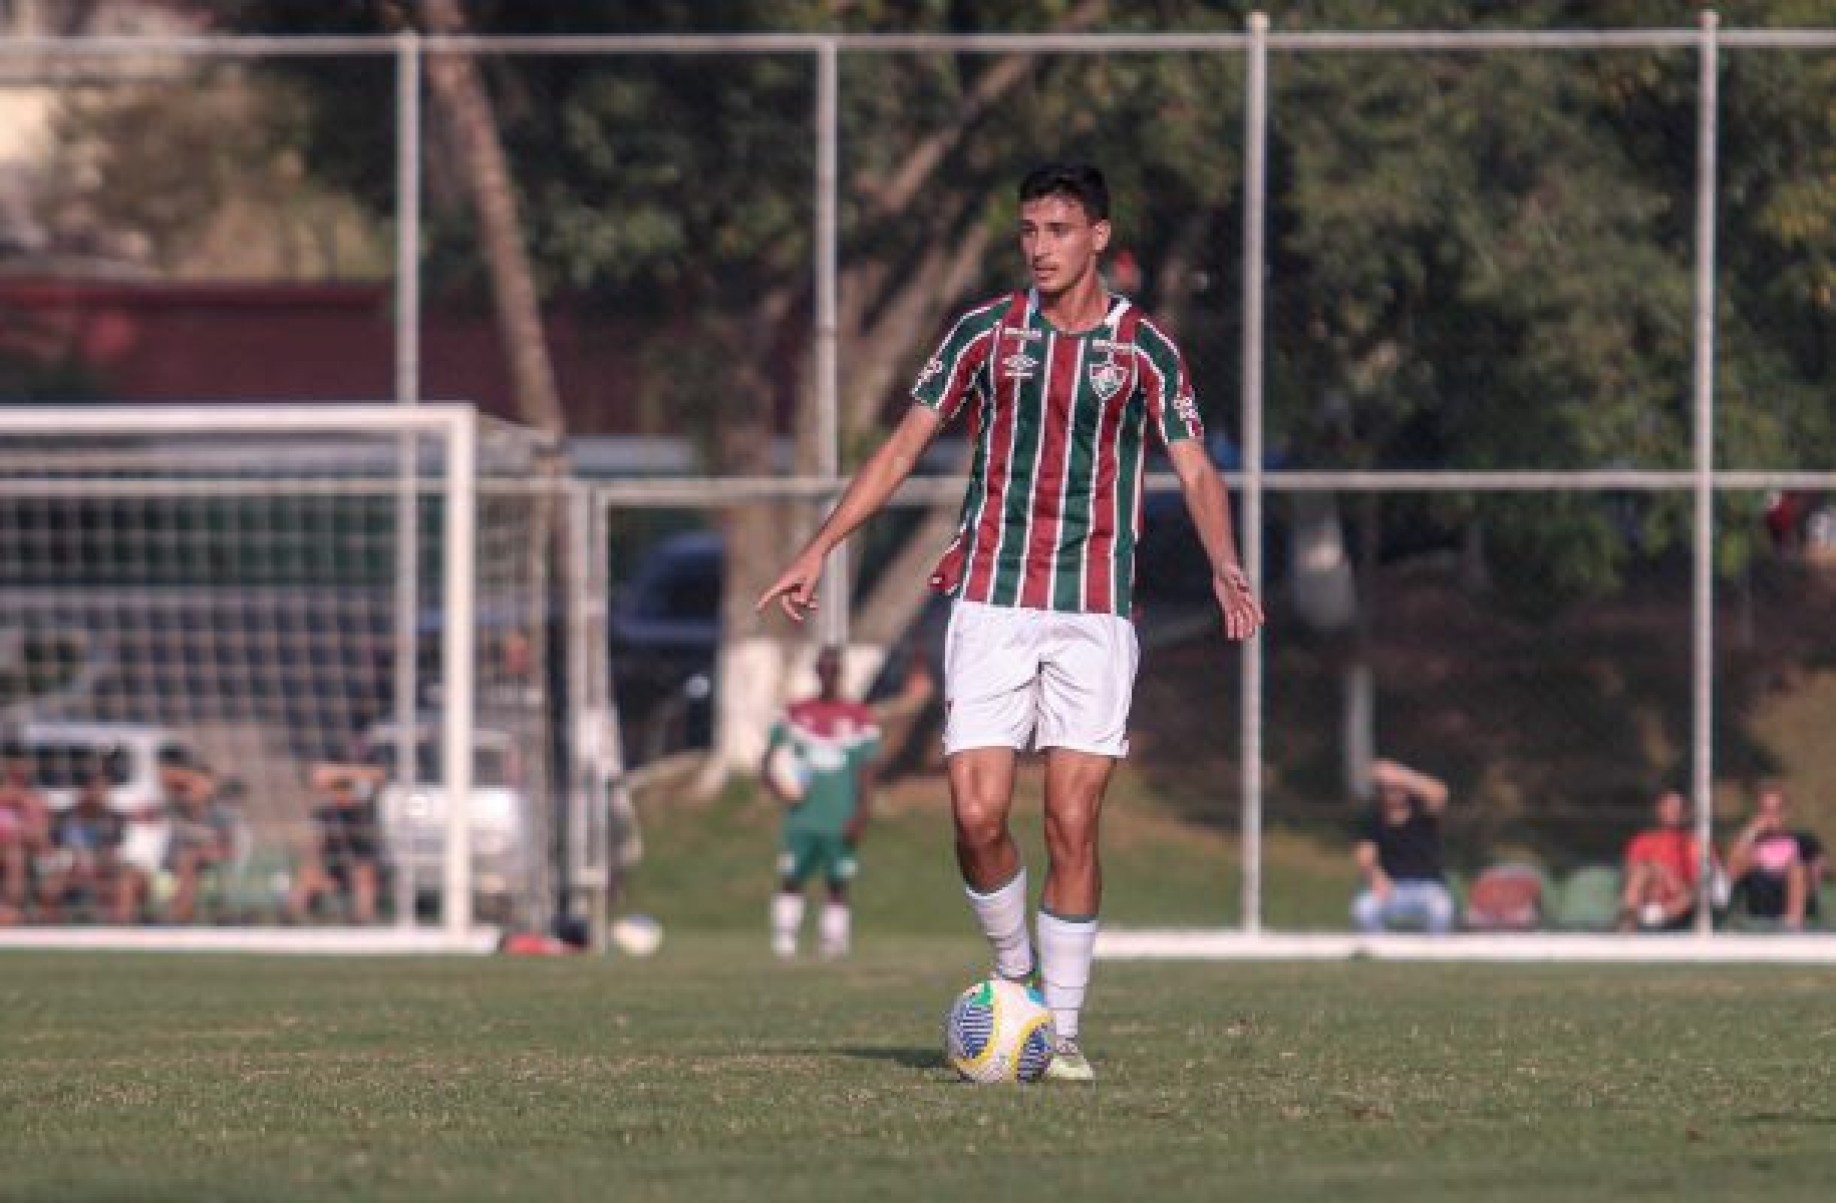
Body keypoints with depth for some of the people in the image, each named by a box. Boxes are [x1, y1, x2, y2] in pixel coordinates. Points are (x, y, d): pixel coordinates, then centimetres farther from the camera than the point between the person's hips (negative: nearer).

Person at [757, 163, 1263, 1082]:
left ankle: (1061, 1029, 3)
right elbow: (904, 445, 9)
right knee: (977, 815, -10)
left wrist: (1223, 563, -17)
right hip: (990, 602, 1)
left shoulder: (1145, 349, 4)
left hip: (1094, 614, -1)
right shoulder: (986, 333, 6)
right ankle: (1012, 971, 15)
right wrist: (819, 550, 3)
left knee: (1072, 824, -5)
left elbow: (1194, 470, 3)